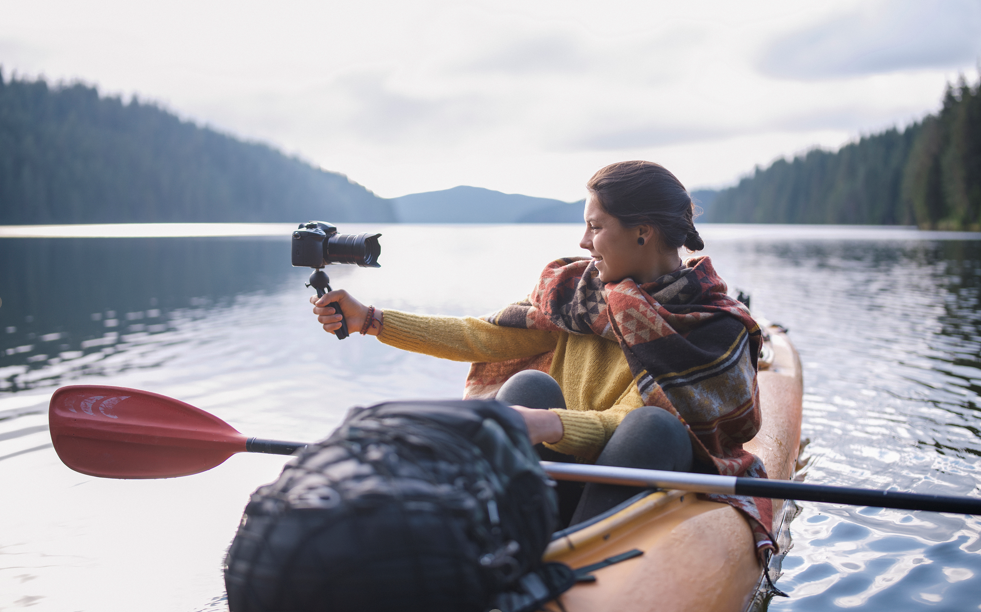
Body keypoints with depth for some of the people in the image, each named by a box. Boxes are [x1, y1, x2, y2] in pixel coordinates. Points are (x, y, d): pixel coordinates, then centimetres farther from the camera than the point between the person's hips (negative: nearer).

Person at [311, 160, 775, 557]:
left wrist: (551, 425, -40)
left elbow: (629, 424, -21)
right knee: (530, 385, -23)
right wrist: (369, 320, 4)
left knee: (652, 426, -32)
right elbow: (484, 338, 5)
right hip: (556, 479, 3)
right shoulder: (577, 287, 3)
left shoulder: (717, 329, -10)